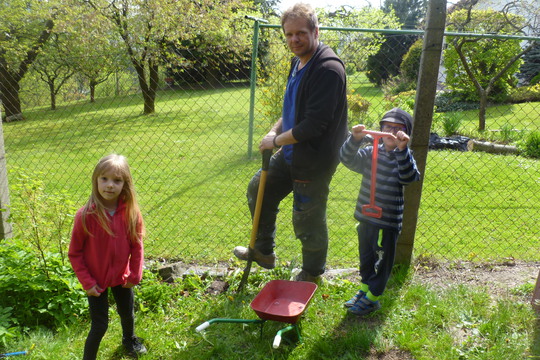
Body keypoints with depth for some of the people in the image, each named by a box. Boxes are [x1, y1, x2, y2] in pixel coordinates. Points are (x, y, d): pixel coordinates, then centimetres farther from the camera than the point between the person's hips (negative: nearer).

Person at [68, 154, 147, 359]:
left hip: (122, 277, 4)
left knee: (127, 315, 24)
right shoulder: (86, 215, -24)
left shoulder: (130, 212, -16)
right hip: (96, 281, -3)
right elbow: (74, 253, -13)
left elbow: (136, 245, -4)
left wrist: (135, 275, -3)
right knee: (100, 326, 3)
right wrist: (87, 282, -14)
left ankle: (130, 340, 55)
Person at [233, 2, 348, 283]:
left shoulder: (328, 68, -23)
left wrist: (277, 141, -15)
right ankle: (264, 252, 37)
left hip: (314, 160, -10)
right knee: (259, 190, 20)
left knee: (308, 220, 5)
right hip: (290, 153, 10)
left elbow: (314, 124, -28)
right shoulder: (298, 62, 8)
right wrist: (275, 130, 1)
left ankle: (311, 275, 32)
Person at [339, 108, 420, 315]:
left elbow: (410, 177, -26)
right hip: (365, 217, 4)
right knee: (365, 258, 21)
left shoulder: (404, 157, -9)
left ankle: (372, 298, 27)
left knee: (382, 261, 11)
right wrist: (355, 139, -27)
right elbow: (347, 159, -10)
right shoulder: (370, 153, 0)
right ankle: (365, 288, 41)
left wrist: (402, 149, -38)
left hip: (388, 222, -4)